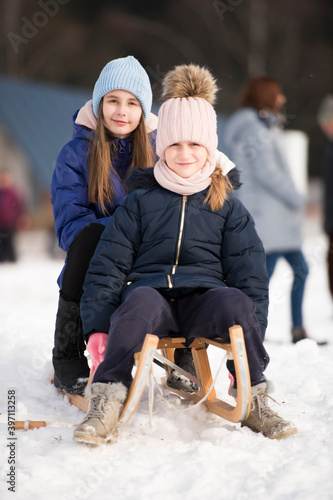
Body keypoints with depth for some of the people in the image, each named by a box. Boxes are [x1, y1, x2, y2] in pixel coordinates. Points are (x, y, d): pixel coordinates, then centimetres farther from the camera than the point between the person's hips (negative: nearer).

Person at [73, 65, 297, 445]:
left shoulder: (227, 207, 15)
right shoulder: (140, 202, 13)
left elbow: (249, 274, 14)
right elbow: (107, 264, 9)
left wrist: (251, 338, 2)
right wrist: (97, 327, -3)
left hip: (202, 298, 1)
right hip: (149, 290, -1)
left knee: (235, 302, -34)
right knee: (140, 305, -38)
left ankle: (253, 400, -18)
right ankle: (106, 404, -42)